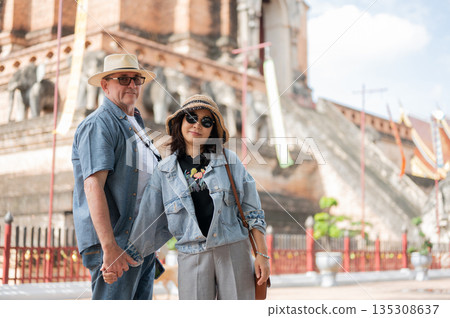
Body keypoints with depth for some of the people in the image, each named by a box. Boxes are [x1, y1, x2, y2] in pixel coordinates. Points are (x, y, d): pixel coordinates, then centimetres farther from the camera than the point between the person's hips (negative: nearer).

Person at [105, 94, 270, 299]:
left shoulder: (229, 161, 5)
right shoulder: (164, 171, 7)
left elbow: (251, 211, 5)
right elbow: (148, 219, 9)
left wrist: (262, 254, 0)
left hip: (234, 252, 0)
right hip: (192, 258, 0)